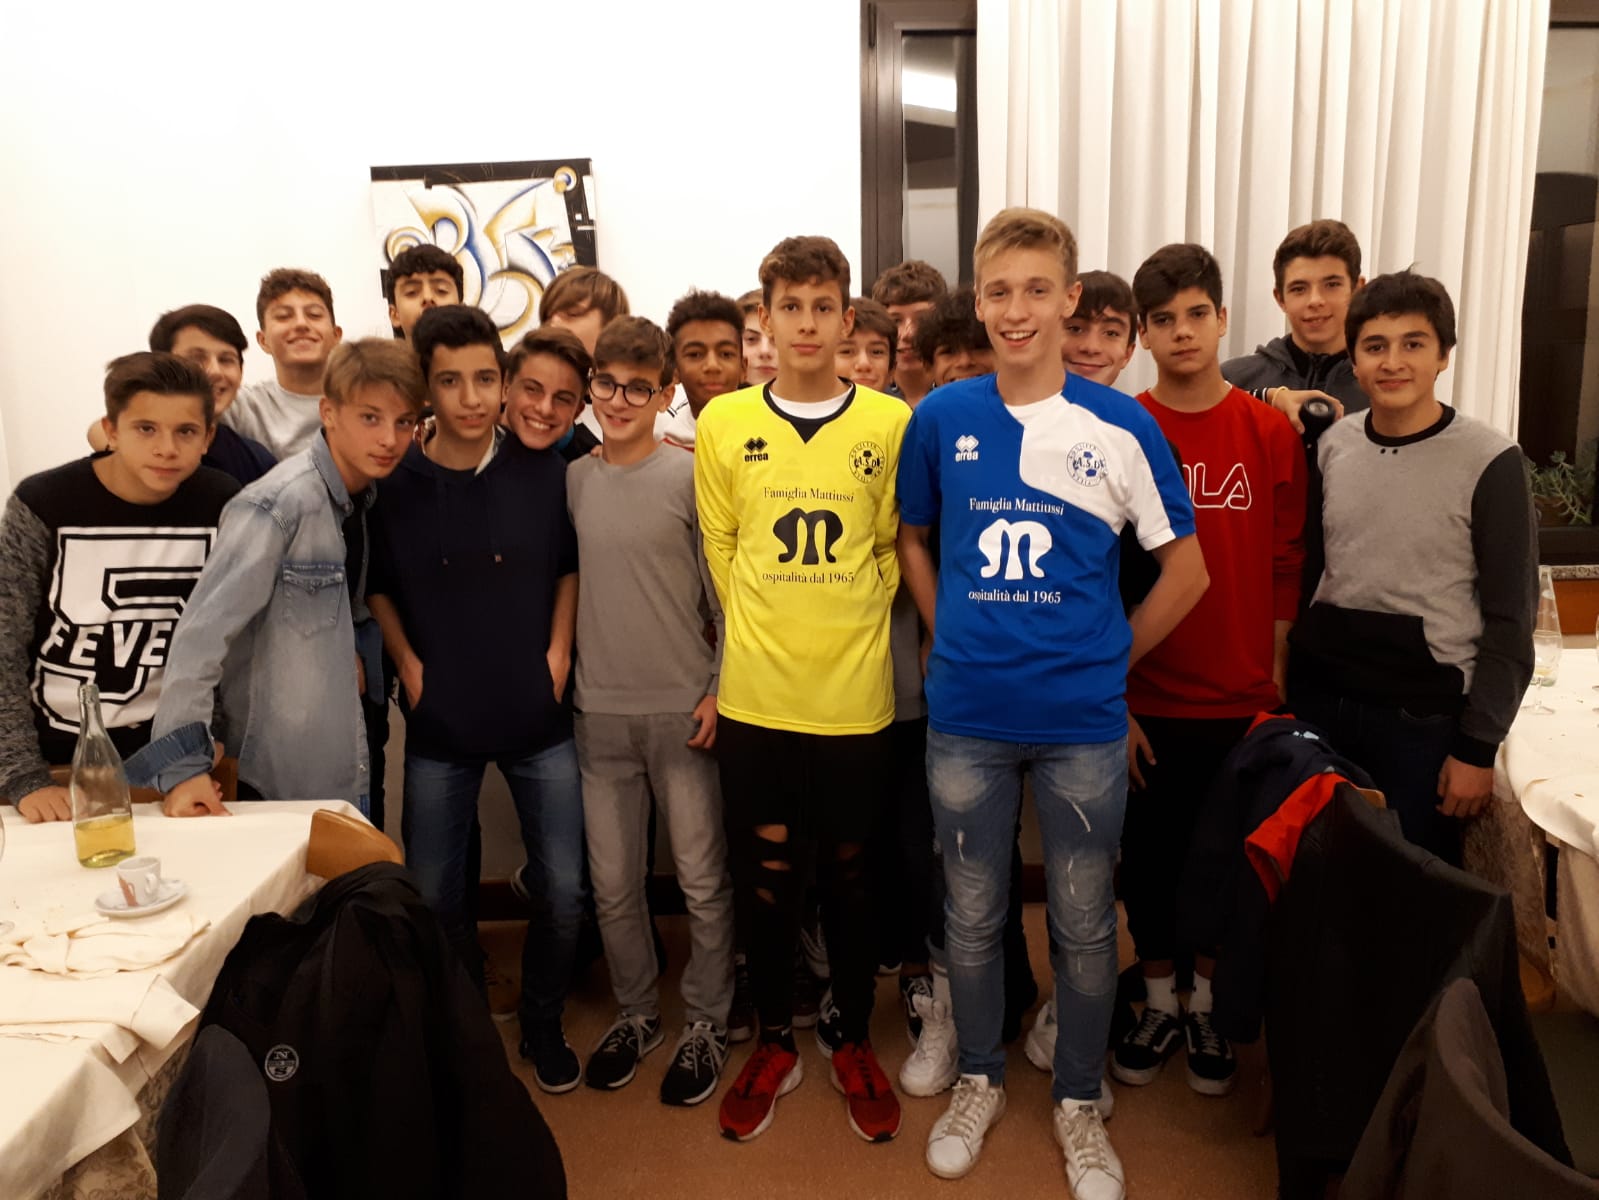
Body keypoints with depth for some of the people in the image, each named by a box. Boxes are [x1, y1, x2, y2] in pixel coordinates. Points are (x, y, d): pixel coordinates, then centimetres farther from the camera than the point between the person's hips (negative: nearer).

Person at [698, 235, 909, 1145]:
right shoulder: (723, 424, 1)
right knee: (768, 876, 13)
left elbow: (894, 548, 6)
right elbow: (720, 548, 8)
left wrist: (846, 624, 1)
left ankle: (855, 1044, 34)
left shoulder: (892, 423, -2)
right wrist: (764, 634, 6)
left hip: (857, 697, 0)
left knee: (849, 874, 13)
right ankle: (775, 1043, 33)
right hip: (755, 699, 1)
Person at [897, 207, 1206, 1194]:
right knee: (972, 917, 15)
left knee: (1085, 924, 13)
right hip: (967, 719, 2)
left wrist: (1106, 659, 1)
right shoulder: (942, 419, -1)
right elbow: (913, 540, 13)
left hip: (1084, 723, -1)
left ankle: (1081, 1100, 35)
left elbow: (1187, 569, 1)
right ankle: (981, 1079, 39)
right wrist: (952, 642, 5)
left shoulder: (1120, 426, -6)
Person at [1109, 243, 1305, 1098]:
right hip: (1146, 698, -1)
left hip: (1241, 700, 1)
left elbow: (1286, 570, 2)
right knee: (1149, 853, 11)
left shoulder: (1271, 432, -1)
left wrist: (1277, 683, -1)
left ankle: (1207, 1005, 34)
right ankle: (1159, 1002, 32)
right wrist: (1111, 701, -6)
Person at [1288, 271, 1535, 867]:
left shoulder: (1490, 463, -8)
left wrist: (1477, 747, -8)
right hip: (1319, 702, 4)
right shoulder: (1331, 444, 4)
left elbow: (1510, 622, -7)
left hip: (1423, 719, -3)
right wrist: (1293, 678, 7)